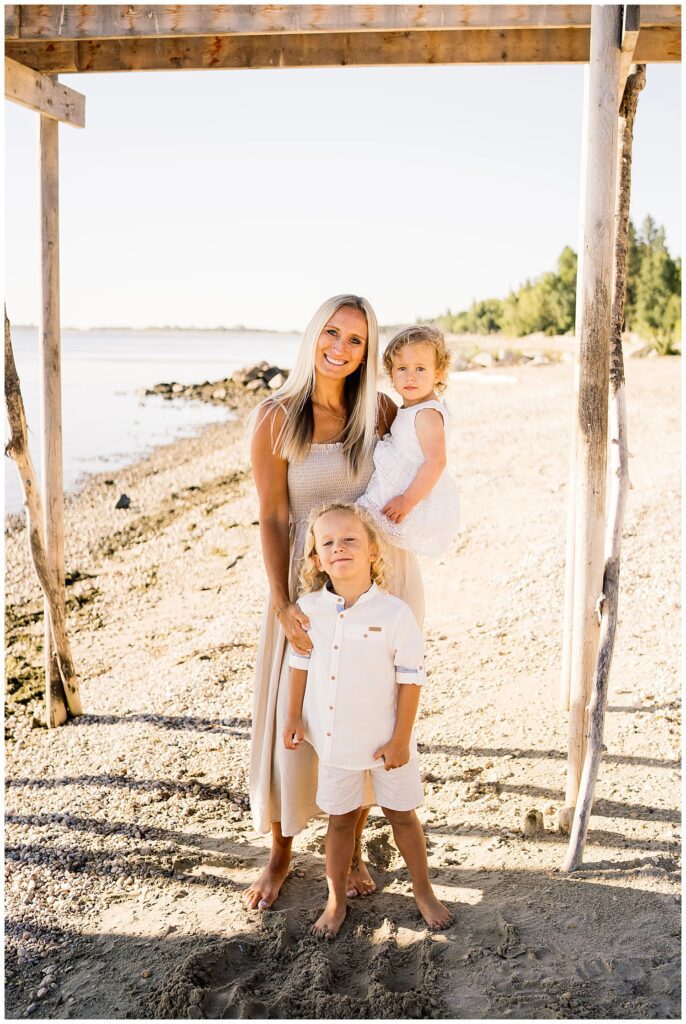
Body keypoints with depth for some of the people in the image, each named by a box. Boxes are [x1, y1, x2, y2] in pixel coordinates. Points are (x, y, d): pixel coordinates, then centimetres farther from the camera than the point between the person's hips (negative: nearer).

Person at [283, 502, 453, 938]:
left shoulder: (395, 613, -19)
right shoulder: (308, 609, -8)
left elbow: (411, 679, -13)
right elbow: (301, 663, 6)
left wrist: (401, 739, -12)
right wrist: (294, 717, 7)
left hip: (385, 740, -2)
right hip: (333, 739, 2)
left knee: (402, 816, 14)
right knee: (341, 819, 16)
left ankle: (424, 892, 34)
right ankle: (336, 900, 33)